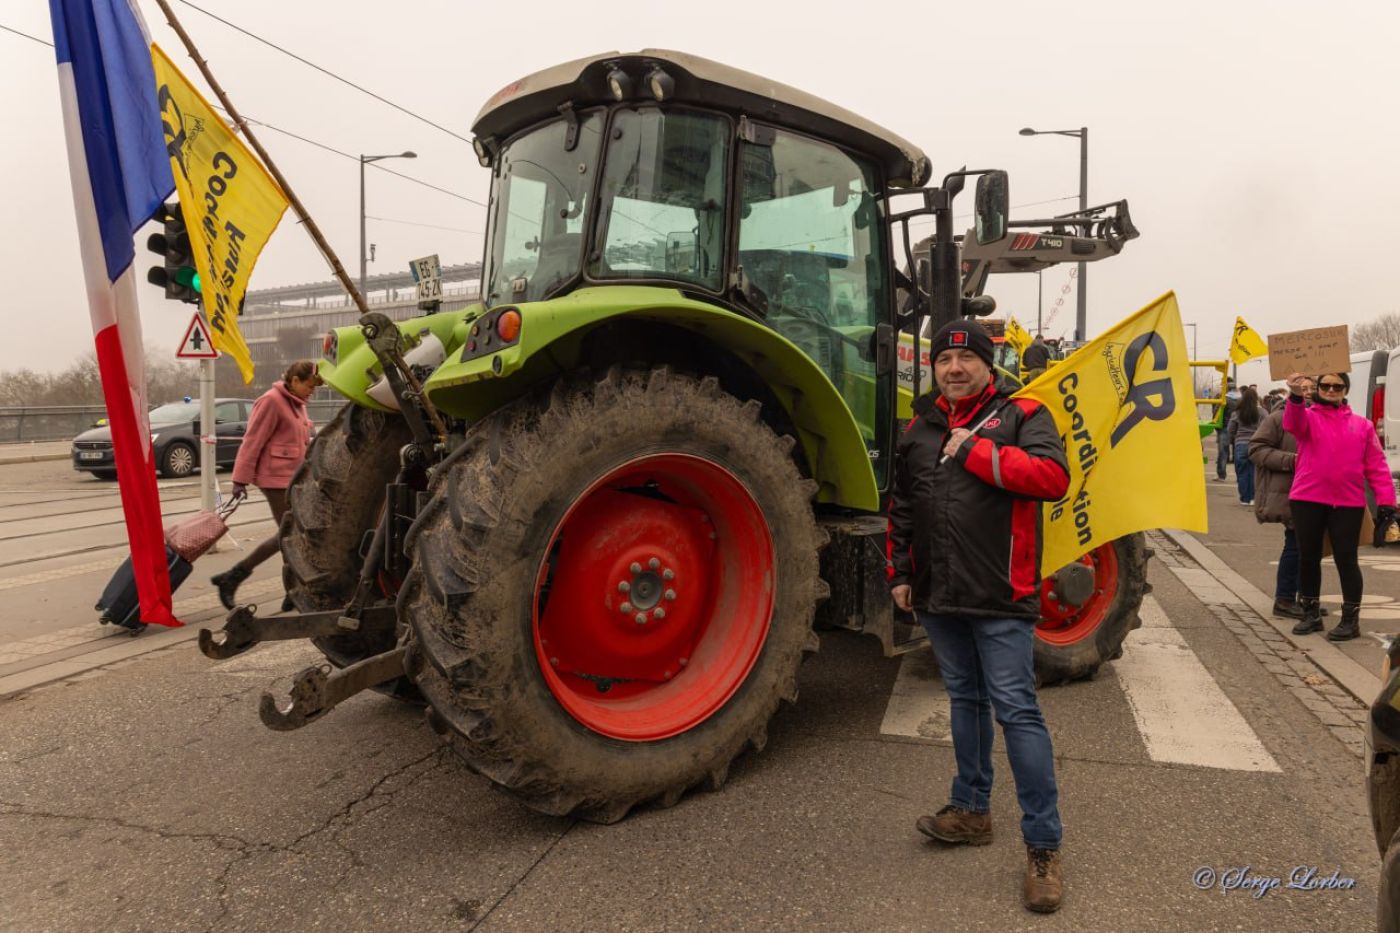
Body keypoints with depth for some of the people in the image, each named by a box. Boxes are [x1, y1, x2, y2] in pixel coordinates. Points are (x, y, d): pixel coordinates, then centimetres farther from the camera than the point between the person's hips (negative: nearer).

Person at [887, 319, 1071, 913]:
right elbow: (901, 508, 18)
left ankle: (1043, 845, 8)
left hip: (1000, 598, -5)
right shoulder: (919, 429, 12)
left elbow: (1054, 476, -20)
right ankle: (972, 810, 33)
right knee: (964, 700, 18)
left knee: (1015, 709, -4)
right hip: (938, 597, 6)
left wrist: (976, 451, -18)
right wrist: (900, 572, 14)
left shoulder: (1020, 415, -3)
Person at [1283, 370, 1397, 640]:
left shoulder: (1362, 425, 10)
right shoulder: (1307, 416, 5)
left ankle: (1351, 619, 11)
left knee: (1345, 559, 1)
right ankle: (1311, 614, 21)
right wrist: (1296, 397, -42)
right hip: (1307, 500, 0)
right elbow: (1293, 424, -21)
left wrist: (1385, 499, -3)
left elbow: (1376, 464, 7)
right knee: (1308, 557, 8)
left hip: (1348, 503, 0)